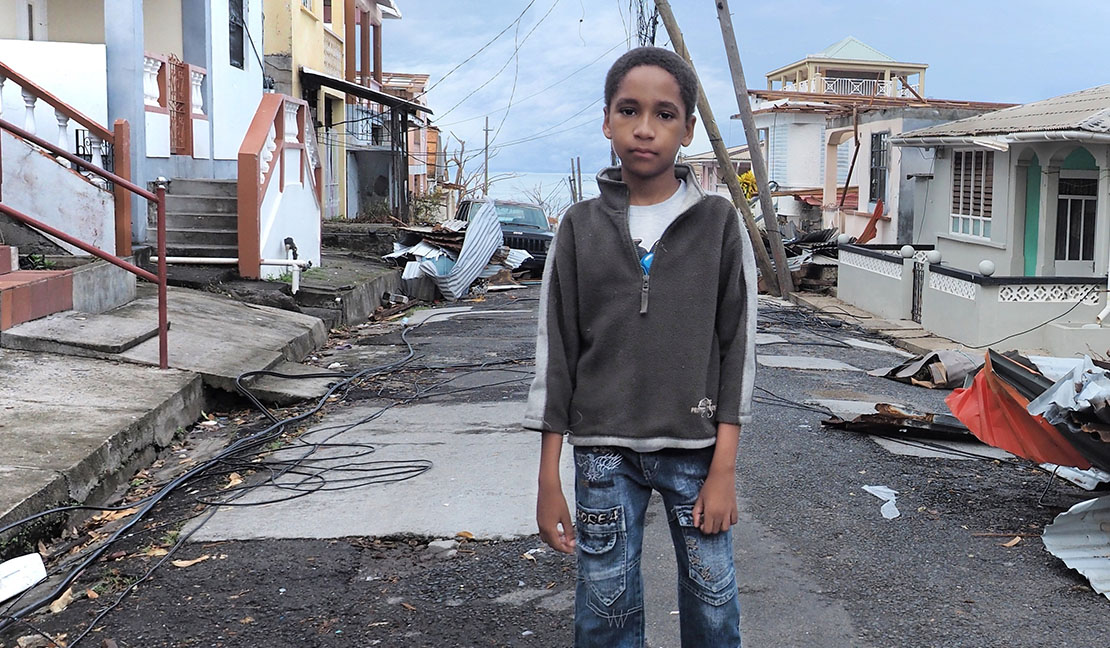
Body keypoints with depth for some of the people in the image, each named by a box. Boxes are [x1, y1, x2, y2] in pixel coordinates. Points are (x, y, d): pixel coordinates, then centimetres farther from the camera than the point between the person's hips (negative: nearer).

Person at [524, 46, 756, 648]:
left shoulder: (718, 222, -1)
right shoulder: (581, 226, 2)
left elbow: (736, 345, 0)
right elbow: (555, 350, 3)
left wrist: (723, 467, -5)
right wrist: (548, 479, 0)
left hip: (695, 447, 0)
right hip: (603, 450, 1)